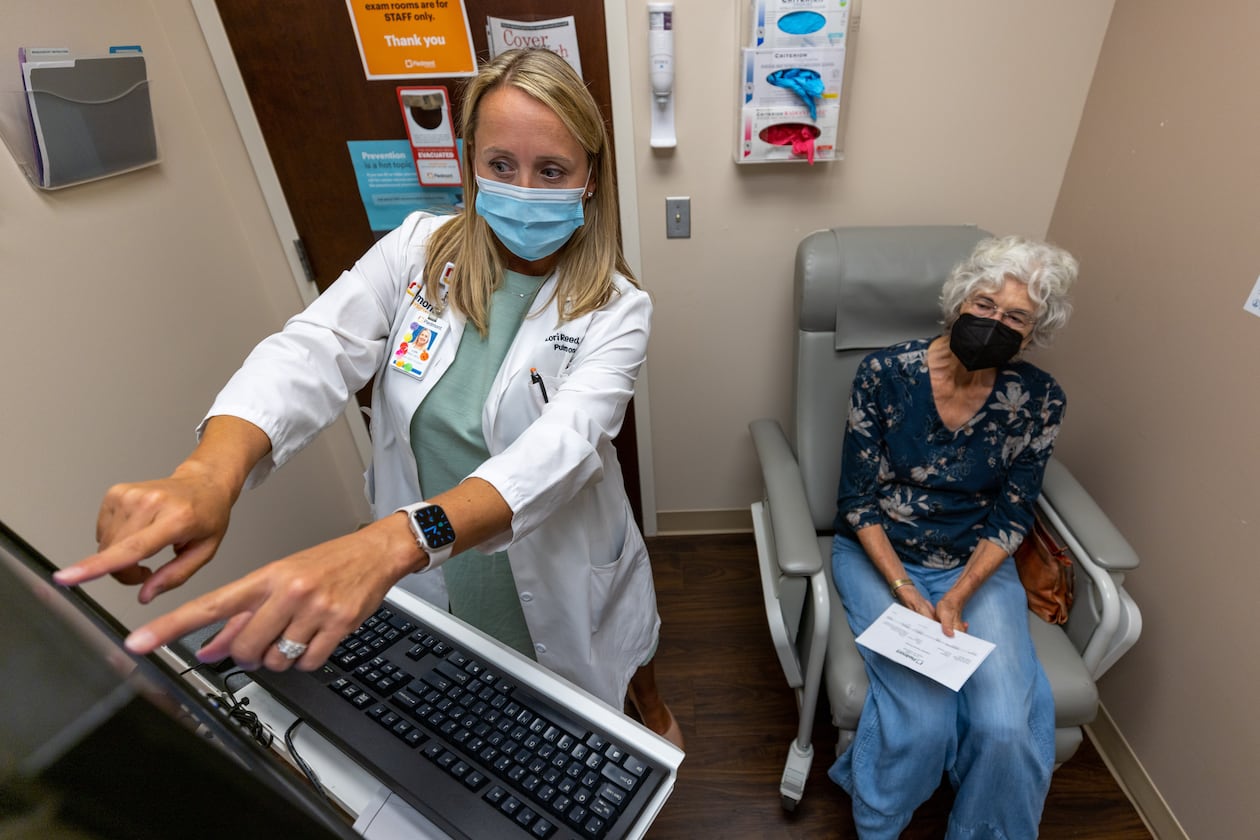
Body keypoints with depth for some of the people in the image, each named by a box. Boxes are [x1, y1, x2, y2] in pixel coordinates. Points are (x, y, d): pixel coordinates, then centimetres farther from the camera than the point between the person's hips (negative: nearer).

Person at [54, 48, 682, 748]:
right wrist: (207, 474, -46)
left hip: (565, 593, -1)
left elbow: (559, 447, -36)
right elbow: (313, 350, -25)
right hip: (435, 593, 2)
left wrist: (390, 544, -52)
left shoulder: (614, 309, -19)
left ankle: (648, 701, 67)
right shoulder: (418, 250, -11)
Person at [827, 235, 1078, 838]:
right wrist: (907, 594, -17)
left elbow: (1010, 518, -1)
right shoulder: (885, 373, -13)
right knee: (924, 717, -20)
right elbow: (858, 501, -9)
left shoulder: (1039, 400, -6)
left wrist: (957, 598, -15)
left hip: (977, 565, 3)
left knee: (1006, 725, -18)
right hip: (879, 556, -2)